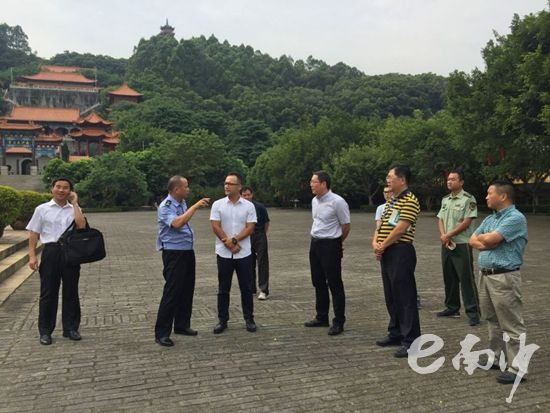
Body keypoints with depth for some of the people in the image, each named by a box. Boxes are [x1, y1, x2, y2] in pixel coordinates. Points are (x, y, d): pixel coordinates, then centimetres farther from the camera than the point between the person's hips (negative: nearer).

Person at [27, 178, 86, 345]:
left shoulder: (74, 209, 7)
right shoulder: (42, 209, 5)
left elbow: (81, 226, -12)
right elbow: (34, 233, 4)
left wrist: (75, 203, -7)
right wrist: (32, 256, -5)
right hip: (51, 252, -1)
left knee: (71, 292, 8)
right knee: (48, 292, 5)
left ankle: (70, 328, 20)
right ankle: (45, 331, 16)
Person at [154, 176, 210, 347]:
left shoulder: (183, 203, 9)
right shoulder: (165, 207, -16)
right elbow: (177, 223, -34)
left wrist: (198, 206, 21)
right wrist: (195, 206, -28)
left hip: (187, 251, 9)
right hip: (174, 253, -9)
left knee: (187, 290, 15)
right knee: (172, 293, -7)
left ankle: (182, 325, 28)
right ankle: (161, 333, 2)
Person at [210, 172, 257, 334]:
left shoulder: (249, 206, 0)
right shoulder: (218, 205, 0)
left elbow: (250, 227, -7)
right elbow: (215, 227, -6)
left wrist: (234, 240, -17)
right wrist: (229, 244, -12)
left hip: (244, 253, 0)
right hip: (223, 253, 0)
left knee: (246, 288, 7)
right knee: (223, 289, 7)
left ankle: (249, 319, 19)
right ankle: (222, 320, 17)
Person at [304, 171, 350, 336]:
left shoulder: (337, 202, -17)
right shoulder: (314, 201, 7)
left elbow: (346, 225, -8)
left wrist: (336, 242, 5)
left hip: (330, 245, -8)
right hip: (315, 243, 8)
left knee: (334, 284, -1)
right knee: (318, 282, 15)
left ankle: (338, 322, 8)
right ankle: (321, 317, 28)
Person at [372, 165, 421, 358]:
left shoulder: (409, 200, -13)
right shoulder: (390, 201, 17)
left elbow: (401, 229, -19)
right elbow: (381, 224, 16)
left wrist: (382, 246, -9)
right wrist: (375, 242, -1)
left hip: (401, 252, -10)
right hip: (387, 253, 10)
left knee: (405, 296, -5)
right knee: (391, 296, 16)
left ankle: (410, 340, 1)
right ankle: (395, 333, 28)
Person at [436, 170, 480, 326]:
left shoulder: (468, 199, -9)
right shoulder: (445, 200, 14)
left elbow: (466, 222, -15)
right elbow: (440, 219, 11)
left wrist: (448, 235, -12)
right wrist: (443, 235, -7)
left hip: (462, 244, -7)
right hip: (446, 244, 7)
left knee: (466, 278, -5)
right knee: (449, 277, 13)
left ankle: (472, 311, 1)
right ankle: (452, 308, 24)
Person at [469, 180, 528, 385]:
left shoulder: (516, 218, -13)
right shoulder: (489, 219, 15)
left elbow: (489, 239, -21)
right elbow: (473, 240, 11)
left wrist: (483, 238, 2)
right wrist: (486, 243, -10)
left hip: (504, 277, -9)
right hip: (485, 274, 9)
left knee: (511, 324, -2)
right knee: (493, 321, 17)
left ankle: (517, 367, 5)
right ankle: (496, 357, 29)